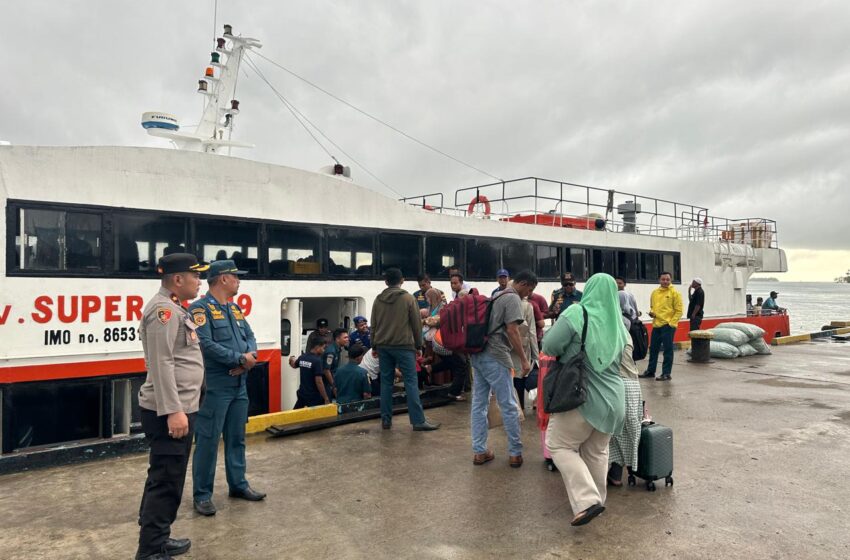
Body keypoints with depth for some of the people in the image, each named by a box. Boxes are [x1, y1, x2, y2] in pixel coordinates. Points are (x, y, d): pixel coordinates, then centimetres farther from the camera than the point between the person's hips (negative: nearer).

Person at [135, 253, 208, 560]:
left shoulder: (173, 308, 17)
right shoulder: (164, 309, -15)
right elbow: (161, 364, -23)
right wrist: (173, 410, -25)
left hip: (177, 408, 11)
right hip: (168, 412, -11)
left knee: (165, 478, 18)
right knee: (166, 481, -4)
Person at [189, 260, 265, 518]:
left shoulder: (235, 309, 15)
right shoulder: (201, 308, -10)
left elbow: (250, 337, 11)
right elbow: (206, 344, -21)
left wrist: (249, 357, -10)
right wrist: (241, 358, -16)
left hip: (240, 384, 8)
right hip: (215, 385, -8)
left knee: (237, 437, 16)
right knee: (208, 440, -1)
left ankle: (238, 484, 28)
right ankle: (202, 494, 11)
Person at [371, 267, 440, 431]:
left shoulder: (378, 300, 8)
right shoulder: (408, 298, -3)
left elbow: (373, 325, 12)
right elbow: (416, 324, -1)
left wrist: (374, 345, 20)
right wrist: (418, 344, 8)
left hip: (383, 346, 4)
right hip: (403, 345, -4)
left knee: (386, 382, 9)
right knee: (411, 382, -3)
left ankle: (386, 419, 10)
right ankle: (419, 421, -4)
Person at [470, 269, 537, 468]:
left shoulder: (498, 296, 21)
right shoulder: (513, 298, -8)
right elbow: (512, 331, -16)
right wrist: (524, 360, -13)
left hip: (478, 353, 9)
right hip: (495, 356, -9)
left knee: (479, 403, 10)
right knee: (508, 406, 1)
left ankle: (479, 451, 15)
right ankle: (515, 452, 9)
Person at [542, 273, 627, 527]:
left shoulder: (577, 313, -14)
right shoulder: (618, 324, 6)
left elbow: (549, 347, -14)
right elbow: (618, 361, 15)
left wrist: (567, 353, 4)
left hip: (583, 397, -6)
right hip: (612, 398, 6)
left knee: (559, 445, 5)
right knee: (597, 451, 20)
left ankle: (587, 500, -5)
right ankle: (597, 499, 31)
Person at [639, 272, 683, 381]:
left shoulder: (674, 293, -4)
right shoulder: (654, 292, 11)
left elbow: (679, 311, -5)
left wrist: (671, 323, -13)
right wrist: (651, 312, 2)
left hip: (668, 326, -5)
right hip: (656, 325, 6)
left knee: (667, 350, -1)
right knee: (653, 349, 12)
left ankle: (666, 373, 5)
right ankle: (650, 371, 23)